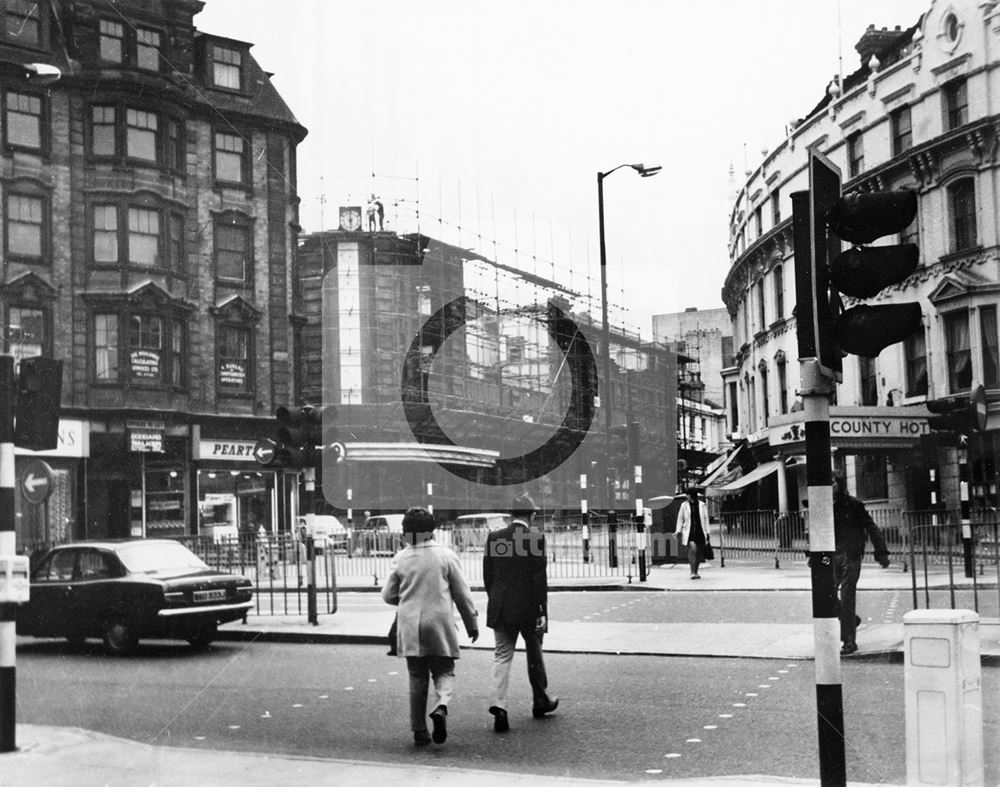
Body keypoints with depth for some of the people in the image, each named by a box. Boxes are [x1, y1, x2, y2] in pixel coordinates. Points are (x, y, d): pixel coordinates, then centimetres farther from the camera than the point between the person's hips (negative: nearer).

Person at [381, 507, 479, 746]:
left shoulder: (400, 558, -1)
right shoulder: (446, 555, -4)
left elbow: (388, 595, 5)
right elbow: (462, 594, 1)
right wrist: (472, 623, 11)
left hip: (409, 625, 2)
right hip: (440, 623, -1)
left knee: (417, 677, 11)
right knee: (444, 671, 10)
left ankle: (419, 731, 10)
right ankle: (441, 706, -20)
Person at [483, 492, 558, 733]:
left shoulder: (493, 537, 1)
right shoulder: (536, 538, -12)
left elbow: (487, 575, 6)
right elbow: (540, 578, -14)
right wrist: (541, 612, -11)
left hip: (500, 610, 3)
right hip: (528, 608, -3)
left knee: (502, 656, 4)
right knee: (534, 654, 16)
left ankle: (499, 705, -12)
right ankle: (540, 700, 32)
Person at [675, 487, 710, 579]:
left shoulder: (702, 505, 5)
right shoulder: (684, 505, 2)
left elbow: (706, 519, 9)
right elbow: (680, 519, 8)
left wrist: (707, 533, 6)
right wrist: (678, 531, 0)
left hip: (700, 532, 2)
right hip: (689, 532, -2)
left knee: (699, 553, 6)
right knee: (692, 548, -23)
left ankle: (696, 572, 23)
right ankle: (692, 572, -20)